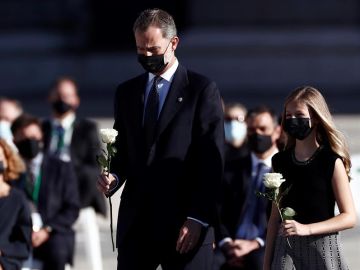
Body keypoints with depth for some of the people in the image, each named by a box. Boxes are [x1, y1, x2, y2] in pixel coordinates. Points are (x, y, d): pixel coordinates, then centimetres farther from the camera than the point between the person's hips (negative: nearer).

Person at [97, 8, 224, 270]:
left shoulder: (203, 90, -1)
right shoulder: (127, 92, 14)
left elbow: (212, 161, -6)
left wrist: (198, 219, -13)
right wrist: (113, 177, -5)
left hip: (184, 222, -4)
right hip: (136, 220, 4)